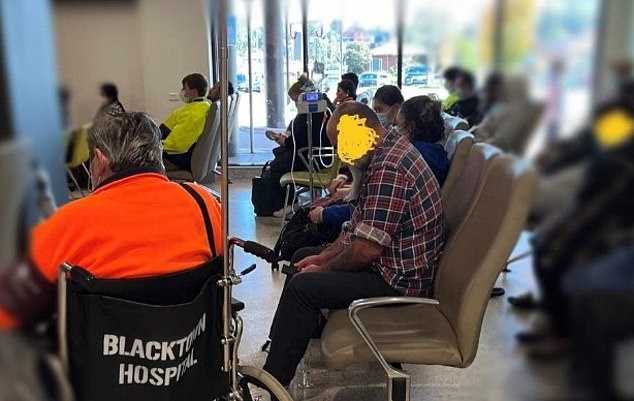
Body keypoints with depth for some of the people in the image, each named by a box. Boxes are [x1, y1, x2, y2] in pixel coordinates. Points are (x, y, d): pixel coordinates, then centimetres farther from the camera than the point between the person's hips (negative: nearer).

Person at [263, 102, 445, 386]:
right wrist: (325, 256, 8)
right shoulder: (390, 149, 7)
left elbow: (366, 250, -27)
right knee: (303, 258, 17)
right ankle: (281, 350, 27)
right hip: (395, 263, 11)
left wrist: (324, 269, -10)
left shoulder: (388, 168, -26)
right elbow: (362, 223, 14)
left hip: (401, 280, -11)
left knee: (301, 286, -19)